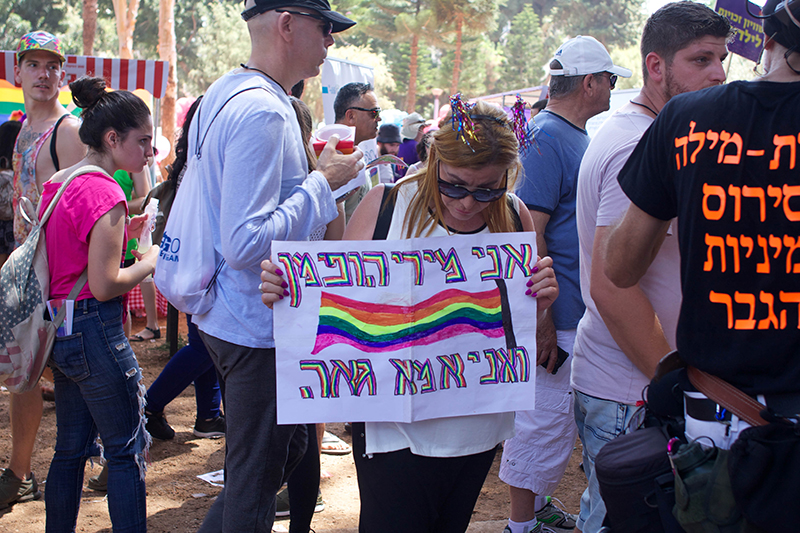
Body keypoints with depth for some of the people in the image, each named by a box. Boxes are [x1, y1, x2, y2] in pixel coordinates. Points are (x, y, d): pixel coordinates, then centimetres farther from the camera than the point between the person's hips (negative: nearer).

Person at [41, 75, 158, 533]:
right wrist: (152, 262, -6)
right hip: (96, 331, -9)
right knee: (128, 451, 1)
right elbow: (105, 286, -21)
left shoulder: (58, 183, 10)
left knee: (71, 448, 17)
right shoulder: (105, 194, -18)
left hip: (60, 331, 9)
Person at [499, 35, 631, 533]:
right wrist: (543, 320, -23)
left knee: (558, 416, 18)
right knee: (547, 420, -2)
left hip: (583, 309, 10)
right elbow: (529, 234, -22)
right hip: (558, 312, -10)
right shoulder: (547, 137, -16)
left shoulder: (577, 135, 15)